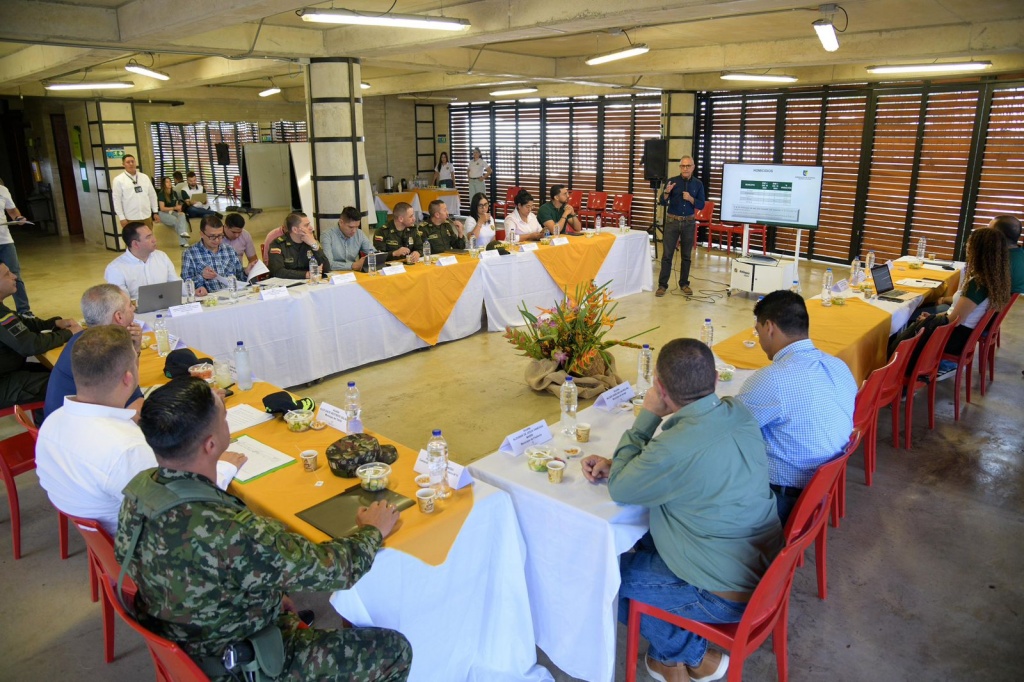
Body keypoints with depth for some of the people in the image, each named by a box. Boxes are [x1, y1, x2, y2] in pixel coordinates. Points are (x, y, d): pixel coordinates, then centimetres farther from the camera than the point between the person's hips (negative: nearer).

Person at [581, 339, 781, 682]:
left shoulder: (677, 447, -34)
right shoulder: (738, 411, -8)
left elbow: (619, 488, -14)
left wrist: (647, 416, -11)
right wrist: (615, 464, -1)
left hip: (730, 594, -8)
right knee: (643, 535, 21)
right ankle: (675, 647, 24)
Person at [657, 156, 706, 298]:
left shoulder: (698, 184, 2)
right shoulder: (672, 181, -3)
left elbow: (701, 205, 0)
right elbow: (663, 203, -5)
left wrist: (691, 199, -17)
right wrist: (667, 192, -24)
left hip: (689, 223, 2)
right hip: (672, 221, -1)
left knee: (686, 255, 7)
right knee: (667, 254, -2)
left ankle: (684, 283, 17)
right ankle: (662, 285, 2)